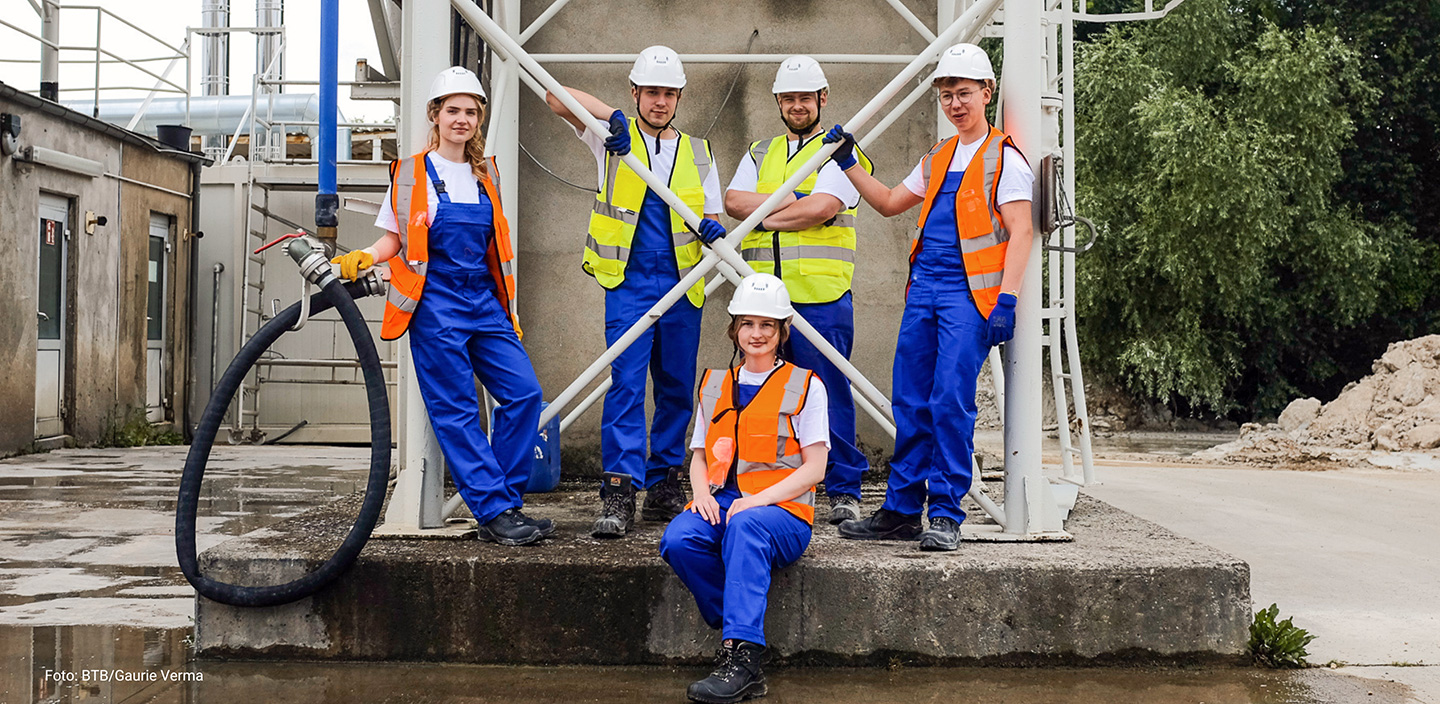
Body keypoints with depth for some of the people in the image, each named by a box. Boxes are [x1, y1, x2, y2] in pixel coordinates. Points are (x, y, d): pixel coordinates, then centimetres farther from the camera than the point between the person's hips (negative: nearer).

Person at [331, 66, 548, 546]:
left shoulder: (485, 177, 15)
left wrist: (508, 309, 19)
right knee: (456, 411, -6)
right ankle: (495, 512, -2)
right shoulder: (412, 173, 1)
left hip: (484, 301, 5)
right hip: (436, 304, -5)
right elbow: (393, 239, 6)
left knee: (524, 393, -5)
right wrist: (364, 258, -14)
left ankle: (504, 502, 4)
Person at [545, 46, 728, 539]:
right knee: (626, 382, -13)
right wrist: (612, 116, -16)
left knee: (677, 389, 7)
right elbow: (556, 98, -4)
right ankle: (619, 494, -15)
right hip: (629, 283, -3)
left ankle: (664, 486, 17)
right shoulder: (615, 140, 6)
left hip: (682, 286, 4)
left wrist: (713, 230, -8)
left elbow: (711, 216, 15)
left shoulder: (698, 153, 14)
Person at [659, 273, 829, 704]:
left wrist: (758, 499, -15)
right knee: (677, 539, -30)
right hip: (721, 502, 4)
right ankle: (744, 635, -20)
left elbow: (814, 467, 0)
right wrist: (702, 491, -2)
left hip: (783, 509, -4)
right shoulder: (714, 385, 21)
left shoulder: (805, 385, 7)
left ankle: (740, 657, -41)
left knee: (746, 527, -39)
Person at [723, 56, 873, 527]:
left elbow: (820, 208, -12)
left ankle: (844, 491, 7)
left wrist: (762, 215, -2)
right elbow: (733, 201, 3)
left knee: (830, 395, -3)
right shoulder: (759, 155, 20)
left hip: (820, 297, -4)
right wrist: (792, 199, -7)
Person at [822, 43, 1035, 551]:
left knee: (951, 403, -10)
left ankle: (946, 515, -2)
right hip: (923, 289, 7)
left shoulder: (1004, 157, 0)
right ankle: (901, 512, 14)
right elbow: (889, 203, 32)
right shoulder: (936, 161, 21)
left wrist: (1006, 300, -17)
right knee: (910, 403, 6)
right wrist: (849, 164, 23)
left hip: (968, 293, -7)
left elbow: (1020, 232, -7)